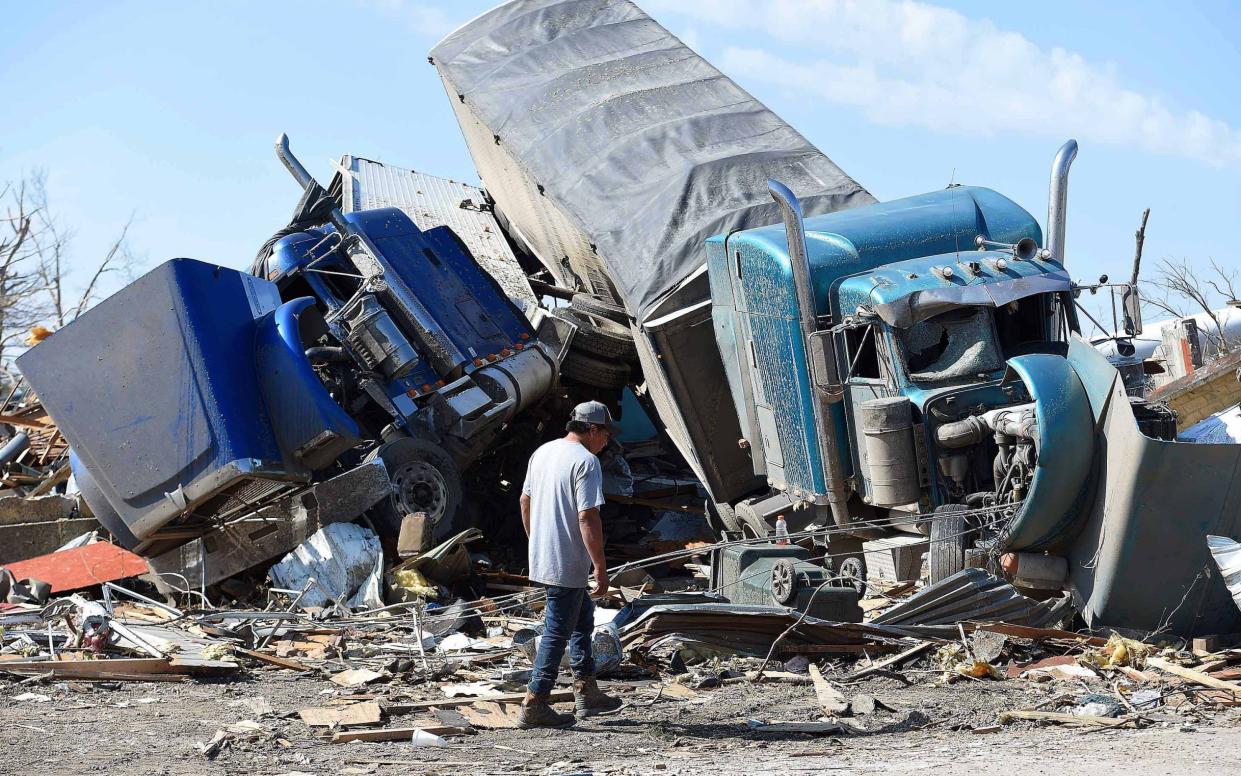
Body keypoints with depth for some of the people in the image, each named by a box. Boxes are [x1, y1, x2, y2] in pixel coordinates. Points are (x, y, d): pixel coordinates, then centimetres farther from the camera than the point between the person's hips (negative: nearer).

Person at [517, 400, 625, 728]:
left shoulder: (542, 452, 10)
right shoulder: (585, 461, -17)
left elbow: (525, 501, 18)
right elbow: (588, 519, -22)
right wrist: (601, 568, -18)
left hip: (542, 556, 9)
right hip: (568, 565, -9)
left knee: (583, 618, 22)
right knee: (557, 633, -2)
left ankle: (586, 692, 28)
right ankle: (534, 705, 1)